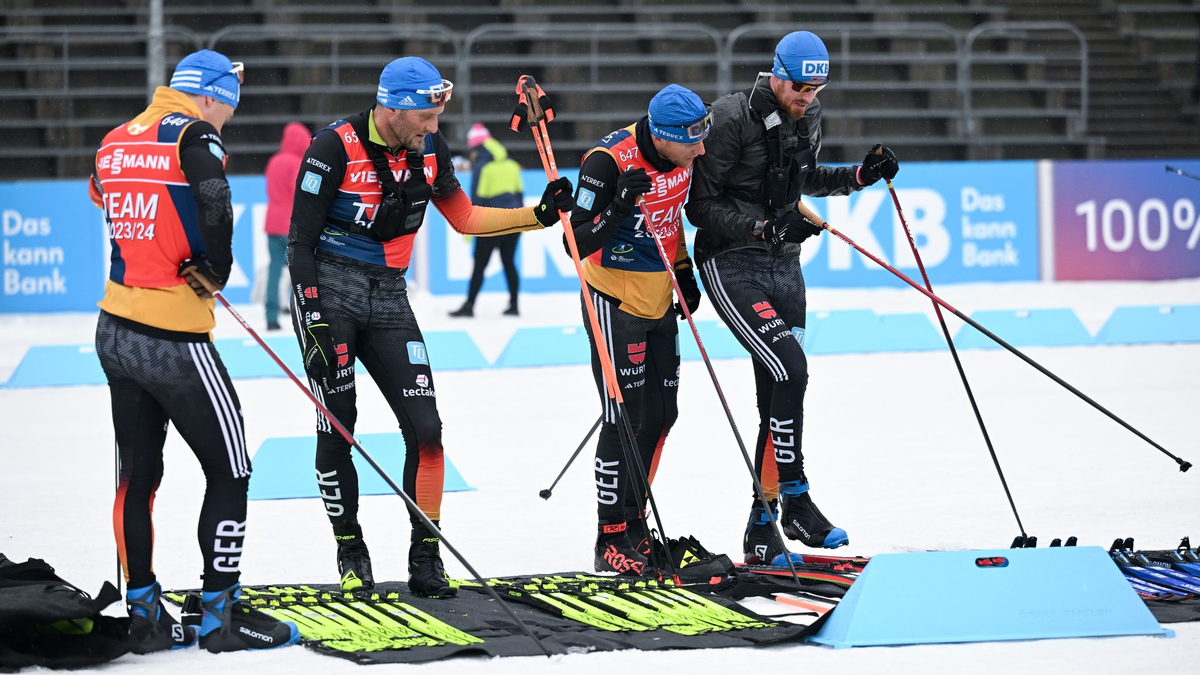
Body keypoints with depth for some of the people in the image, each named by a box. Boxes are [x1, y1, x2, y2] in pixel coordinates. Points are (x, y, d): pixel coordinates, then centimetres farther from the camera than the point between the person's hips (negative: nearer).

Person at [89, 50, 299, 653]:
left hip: (114, 332, 7)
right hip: (174, 343, -7)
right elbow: (214, 207, -28)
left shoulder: (116, 142, 9)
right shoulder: (194, 136, -12)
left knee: (137, 476, 14)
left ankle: (144, 615, 19)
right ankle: (220, 615, 6)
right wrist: (215, 268, -11)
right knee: (229, 471, 4)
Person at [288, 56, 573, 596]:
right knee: (338, 429, -2)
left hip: (388, 299, 5)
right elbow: (301, 240, -14)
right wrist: (313, 322, -20)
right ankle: (350, 553, 14)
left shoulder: (429, 151, 3)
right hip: (328, 291, -5)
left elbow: (465, 218, 15)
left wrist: (540, 216, 5)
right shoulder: (336, 148, -16)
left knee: (424, 425, -4)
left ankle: (426, 557, 3)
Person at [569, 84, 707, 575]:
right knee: (626, 419, -7)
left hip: (659, 300, 7)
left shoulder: (683, 152, -4)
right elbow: (577, 244, -25)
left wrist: (683, 272, 16)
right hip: (615, 301, -7)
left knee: (661, 414, 12)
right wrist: (619, 206, -39)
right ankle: (611, 539, 2)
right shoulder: (609, 161, -26)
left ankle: (633, 521, 27)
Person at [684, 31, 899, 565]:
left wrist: (862, 175, 9)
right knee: (790, 368, -22)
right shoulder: (732, 119, -16)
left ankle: (760, 528, 12)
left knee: (778, 397, 6)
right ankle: (795, 501, -13)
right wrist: (768, 226, -24)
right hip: (732, 265, -7)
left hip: (784, 265, 7)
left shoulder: (807, 117, 6)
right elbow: (702, 206, -15)